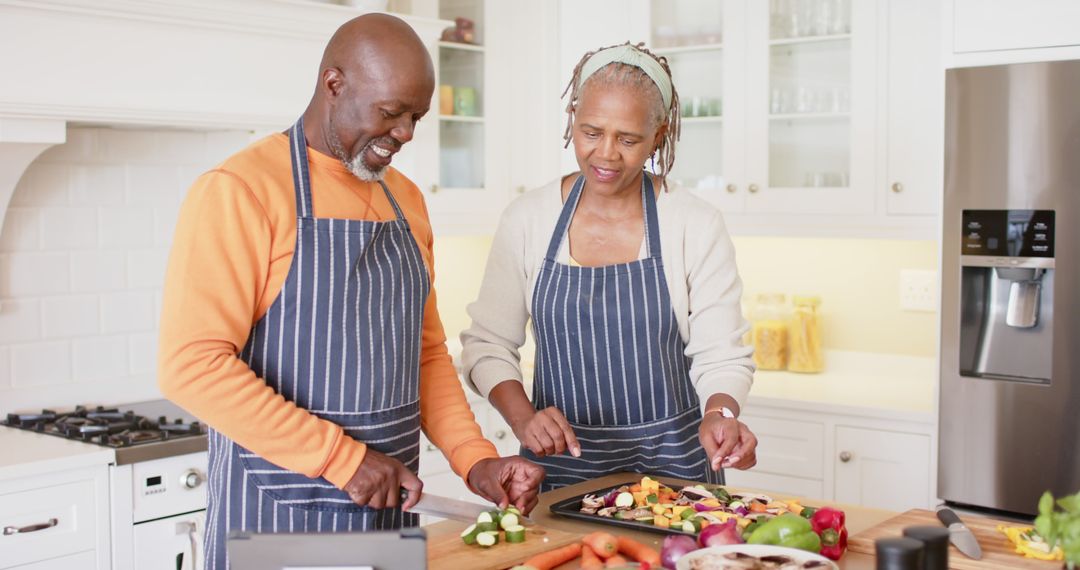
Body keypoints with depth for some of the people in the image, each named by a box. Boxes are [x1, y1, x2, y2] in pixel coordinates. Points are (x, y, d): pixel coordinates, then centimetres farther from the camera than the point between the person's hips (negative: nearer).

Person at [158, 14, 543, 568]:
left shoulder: (406, 199, 10)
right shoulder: (239, 190, -12)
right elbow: (192, 364, -20)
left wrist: (475, 460, 1)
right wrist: (344, 458, -20)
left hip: (390, 507, 6)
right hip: (275, 519, -6)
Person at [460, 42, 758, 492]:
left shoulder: (696, 226, -5)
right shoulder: (527, 219, -1)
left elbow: (720, 356, -3)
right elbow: (487, 344, 2)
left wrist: (720, 414, -23)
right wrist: (523, 417, -15)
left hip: (671, 463, -1)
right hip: (559, 464, 1)